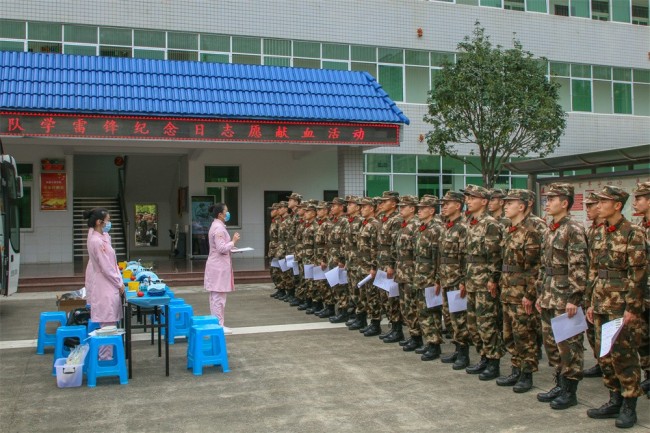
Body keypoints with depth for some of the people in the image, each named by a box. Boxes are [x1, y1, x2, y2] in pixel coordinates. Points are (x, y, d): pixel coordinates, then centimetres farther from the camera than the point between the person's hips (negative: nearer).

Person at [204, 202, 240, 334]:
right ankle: (219, 325, -1)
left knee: (216, 297, 13)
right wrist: (233, 241, -10)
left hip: (217, 265, 11)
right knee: (219, 297, -6)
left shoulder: (217, 226, 16)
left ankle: (216, 323, 19)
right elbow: (222, 248, -21)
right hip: (219, 266, -11)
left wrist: (231, 244, 12)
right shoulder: (219, 228, -17)